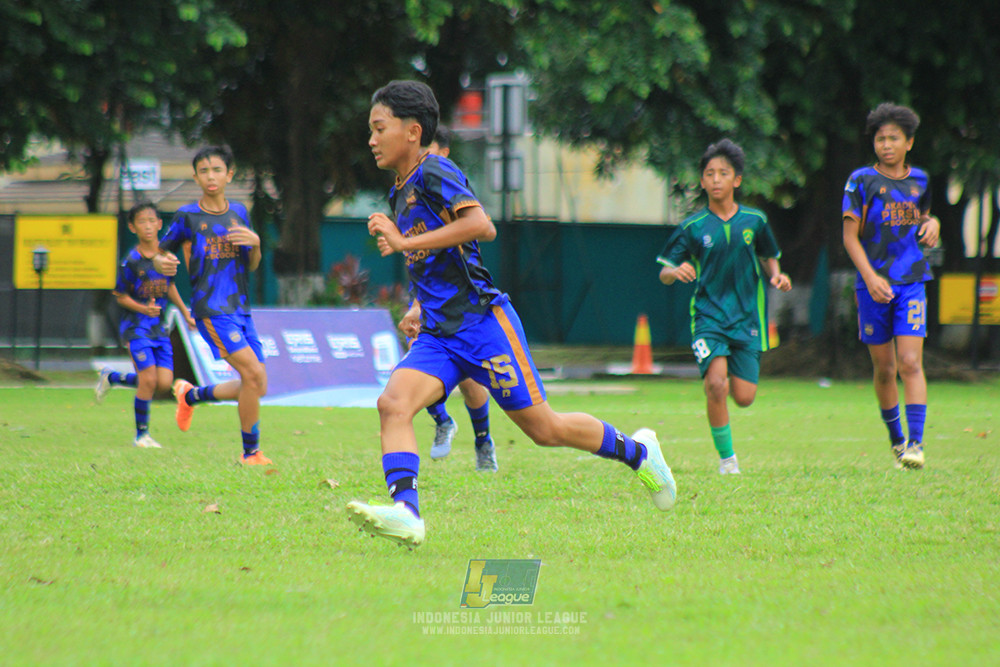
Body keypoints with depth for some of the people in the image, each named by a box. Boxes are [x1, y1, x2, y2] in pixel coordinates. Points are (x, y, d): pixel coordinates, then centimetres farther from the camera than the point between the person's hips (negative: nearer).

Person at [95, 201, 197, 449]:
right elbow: (121, 296, -5)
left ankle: (112, 378, 22)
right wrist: (143, 308, -21)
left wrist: (185, 312, 22)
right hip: (136, 326, -5)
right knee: (149, 379, -14)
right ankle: (141, 434, 2)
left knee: (164, 384, -1)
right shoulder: (131, 262, -12)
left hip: (159, 327, 5)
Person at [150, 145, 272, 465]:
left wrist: (255, 243, -7)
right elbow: (161, 253, 5)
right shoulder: (188, 216, -3)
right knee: (253, 373, -20)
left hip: (240, 307, 6)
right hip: (211, 308, -6)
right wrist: (162, 263, -19)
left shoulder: (239, 212, 11)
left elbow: (252, 265, 14)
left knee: (257, 387, 5)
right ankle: (251, 454, -8)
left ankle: (191, 394, 30)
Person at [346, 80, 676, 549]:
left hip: (481, 321, -8)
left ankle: (636, 451, 23)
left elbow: (481, 226, -28)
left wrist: (405, 243, -26)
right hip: (437, 334, 8)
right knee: (393, 403, -20)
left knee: (544, 429, 0)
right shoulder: (400, 194, 17)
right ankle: (405, 513, -33)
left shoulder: (434, 172, -10)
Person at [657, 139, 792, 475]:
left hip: (747, 317, 2)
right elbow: (664, 273, 0)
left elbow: (769, 258, 18)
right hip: (708, 316, -2)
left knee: (744, 397, -4)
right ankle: (726, 457, -5)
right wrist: (676, 272, -24)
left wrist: (776, 276, -4)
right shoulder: (693, 227, -1)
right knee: (716, 385, -22)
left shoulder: (754, 221, 4)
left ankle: (736, 370, 35)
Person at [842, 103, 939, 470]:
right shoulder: (862, 181, -2)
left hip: (911, 282, 1)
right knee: (884, 368, 6)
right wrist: (870, 277, -16)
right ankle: (896, 439, 22)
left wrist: (932, 224, 0)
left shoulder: (920, 180, 9)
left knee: (911, 363, -13)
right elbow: (850, 236, -4)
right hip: (873, 285, -1)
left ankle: (916, 442, -16)